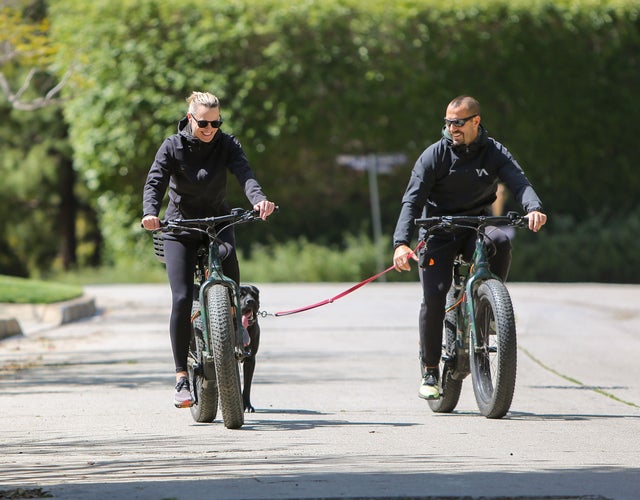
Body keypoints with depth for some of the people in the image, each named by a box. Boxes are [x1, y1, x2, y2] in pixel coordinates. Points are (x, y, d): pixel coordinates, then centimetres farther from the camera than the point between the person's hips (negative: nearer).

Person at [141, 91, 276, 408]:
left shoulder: (226, 145, -4)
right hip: (180, 228, -1)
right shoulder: (172, 147, -6)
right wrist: (150, 213, -40)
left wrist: (258, 199, -42)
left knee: (229, 263, -30)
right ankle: (182, 377, -10)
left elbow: (244, 174, -20)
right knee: (182, 299, -15)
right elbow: (155, 182, -19)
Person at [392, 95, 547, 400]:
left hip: (477, 226, 1)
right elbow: (412, 201, -13)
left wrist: (534, 208, -40)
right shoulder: (434, 155, -6)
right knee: (434, 297, -16)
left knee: (500, 241, -34)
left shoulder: (494, 153, -2)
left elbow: (519, 183, -17)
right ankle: (429, 370, 0)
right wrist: (401, 243, -28)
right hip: (439, 232, -1)